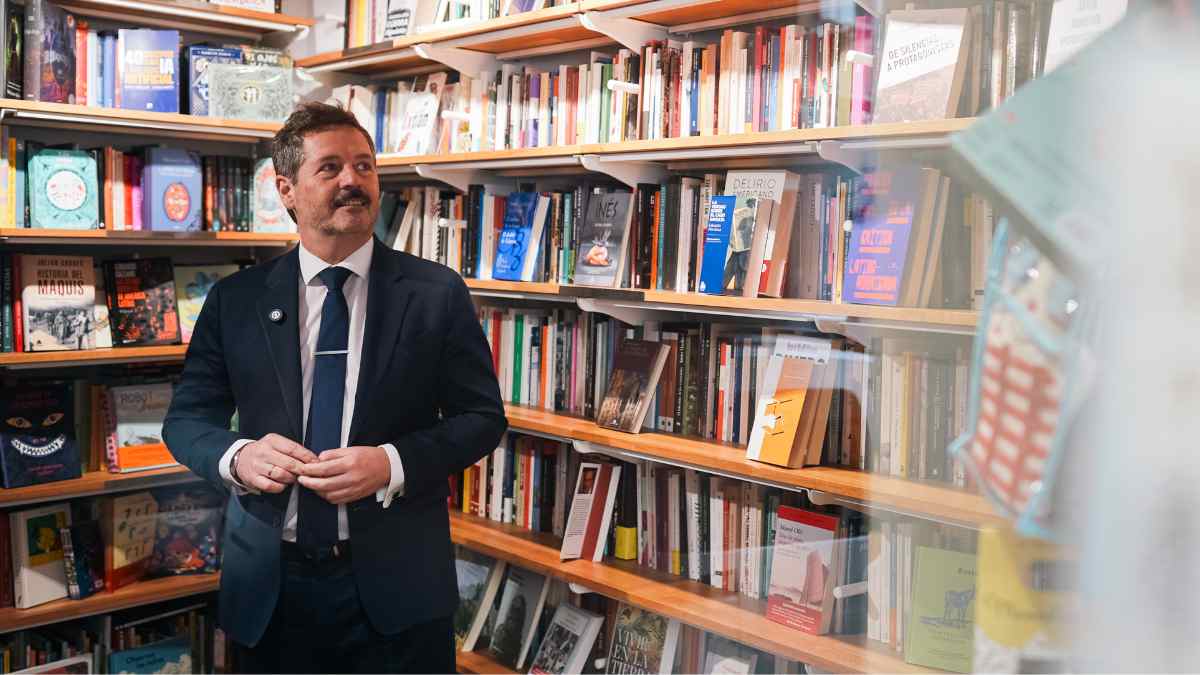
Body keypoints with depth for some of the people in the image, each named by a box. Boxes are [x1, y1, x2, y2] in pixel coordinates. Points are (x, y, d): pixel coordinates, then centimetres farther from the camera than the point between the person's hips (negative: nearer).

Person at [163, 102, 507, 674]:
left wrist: (392, 464, -18)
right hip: (269, 585, 2)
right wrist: (236, 456, -15)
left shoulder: (437, 293, -3)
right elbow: (186, 418, 7)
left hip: (396, 583, -1)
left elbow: (482, 418, -2)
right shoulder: (235, 300, 2)